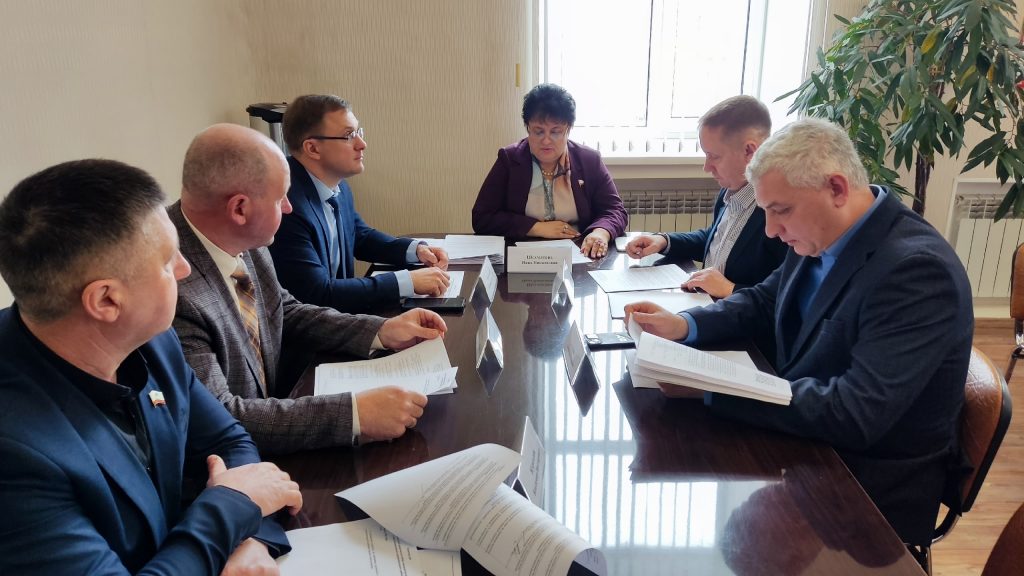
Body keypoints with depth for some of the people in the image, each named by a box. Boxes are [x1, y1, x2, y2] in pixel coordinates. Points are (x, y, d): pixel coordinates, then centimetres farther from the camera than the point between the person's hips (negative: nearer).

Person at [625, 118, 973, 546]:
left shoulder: (917, 270, -26)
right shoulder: (819, 238, -2)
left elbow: (855, 415, -32)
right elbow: (763, 302, 13)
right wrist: (683, 325, -7)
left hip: (872, 488, -7)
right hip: (805, 440, 7)